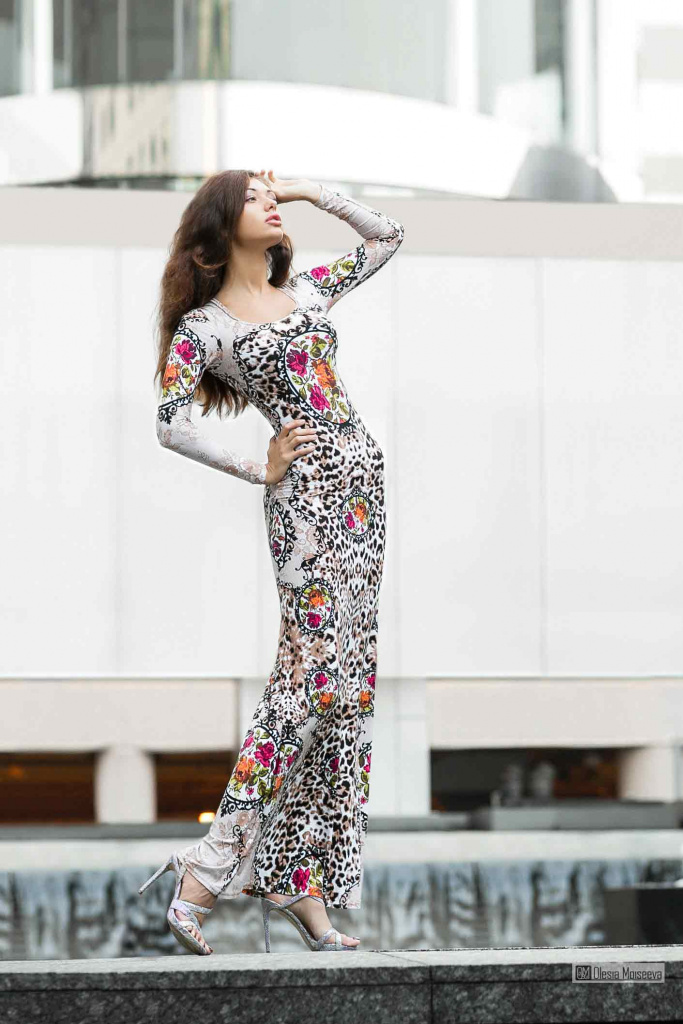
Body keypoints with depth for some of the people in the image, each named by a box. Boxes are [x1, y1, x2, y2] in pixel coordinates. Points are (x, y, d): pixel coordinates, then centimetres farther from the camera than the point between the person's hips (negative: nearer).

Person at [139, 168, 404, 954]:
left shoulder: (308, 290, 17)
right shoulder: (203, 326, 0)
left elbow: (386, 235, 24)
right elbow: (171, 426, -6)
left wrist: (309, 191, 17)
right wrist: (258, 471, -4)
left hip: (362, 477, 7)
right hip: (307, 491, -7)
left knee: (346, 681, 3)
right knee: (317, 667, -16)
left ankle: (300, 882, 6)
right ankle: (211, 866, -15)